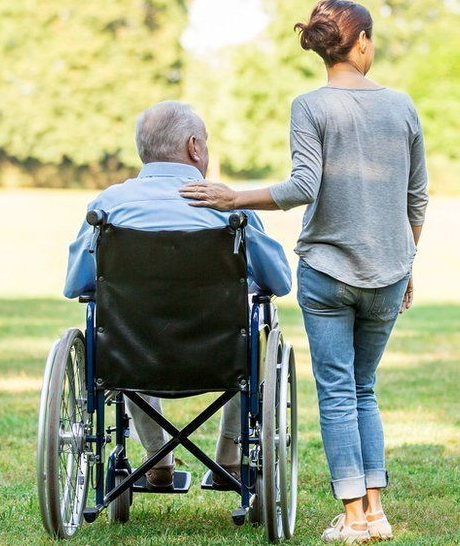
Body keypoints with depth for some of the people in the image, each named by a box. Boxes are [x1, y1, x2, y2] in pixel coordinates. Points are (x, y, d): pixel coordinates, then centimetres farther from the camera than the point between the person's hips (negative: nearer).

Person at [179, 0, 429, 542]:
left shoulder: (311, 107, -6)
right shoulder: (401, 106, 5)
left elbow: (303, 187, -18)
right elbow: (417, 198, 10)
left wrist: (234, 198, -11)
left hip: (327, 271, -3)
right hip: (388, 273, 3)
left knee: (337, 393, 2)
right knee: (364, 390, 15)